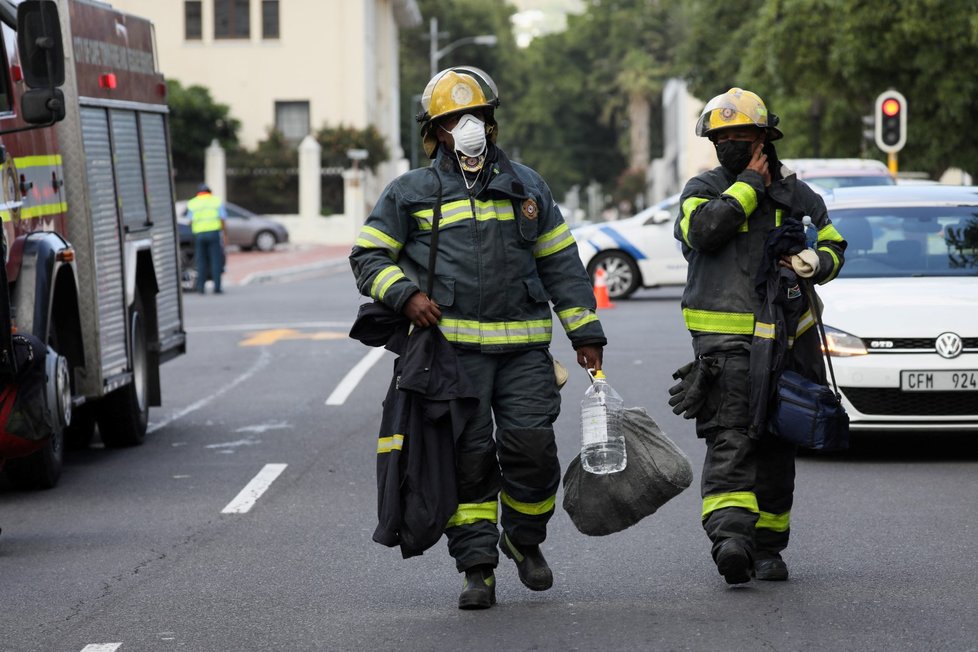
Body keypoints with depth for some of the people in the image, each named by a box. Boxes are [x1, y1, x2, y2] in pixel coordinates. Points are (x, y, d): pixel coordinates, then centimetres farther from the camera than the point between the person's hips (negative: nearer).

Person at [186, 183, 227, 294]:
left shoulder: (192, 203, 10)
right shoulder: (217, 201, 7)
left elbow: (190, 221, 2)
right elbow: (222, 219, -1)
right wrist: (223, 233, 2)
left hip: (199, 234, 1)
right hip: (214, 231, -1)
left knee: (201, 261, 7)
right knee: (216, 261, -1)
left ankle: (200, 286, 2)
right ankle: (217, 287, -5)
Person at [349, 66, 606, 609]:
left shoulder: (526, 187, 16)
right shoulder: (411, 193, 9)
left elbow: (561, 263, 18)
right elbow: (368, 255, 10)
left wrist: (585, 333, 13)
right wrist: (405, 294, -9)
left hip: (523, 346, 2)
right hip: (453, 346, -1)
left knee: (531, 445, -7)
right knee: (467, 458, -3)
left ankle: (524, 540, 19)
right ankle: (477, 568, 5)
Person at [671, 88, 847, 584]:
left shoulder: (798, 196, 13)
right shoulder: (705, 188, 4)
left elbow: (834, 246, 22)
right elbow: (704, 228, -17)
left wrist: (815, 262, -2)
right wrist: (751, 182, -8)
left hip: (785, 339, 4)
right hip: (724, 338, -4)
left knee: (777, 448, 9)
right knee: (730, 439, -19)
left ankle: (766, 546, 19)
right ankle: (730, 536, -32)